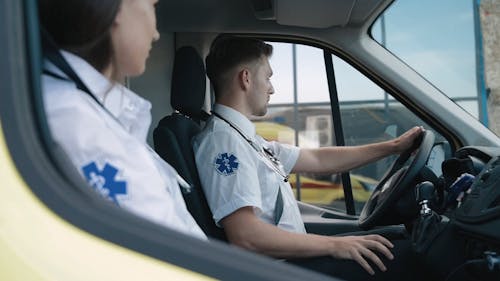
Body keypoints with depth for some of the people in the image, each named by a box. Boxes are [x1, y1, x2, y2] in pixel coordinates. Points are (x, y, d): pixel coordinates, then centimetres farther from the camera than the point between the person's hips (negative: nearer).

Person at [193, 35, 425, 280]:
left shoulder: (244, 138, 14)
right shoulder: (222, 139, -18)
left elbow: (318, 160, 19)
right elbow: (244, 235, -28)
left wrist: (393, 146, 21)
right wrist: (334, 245, -22)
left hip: (292, 257, 10)